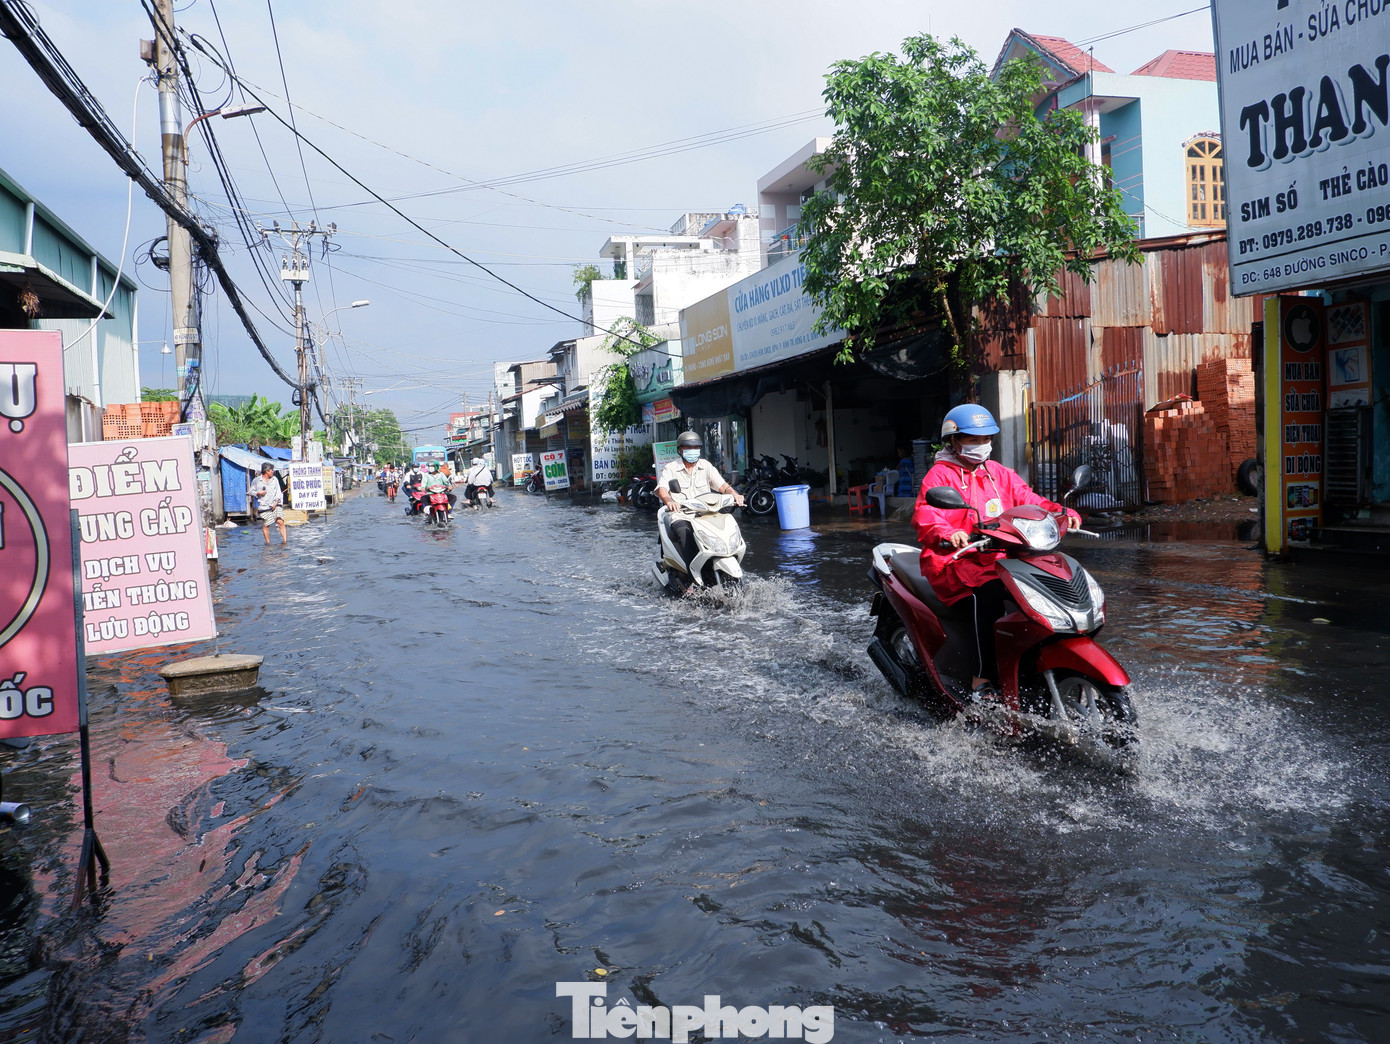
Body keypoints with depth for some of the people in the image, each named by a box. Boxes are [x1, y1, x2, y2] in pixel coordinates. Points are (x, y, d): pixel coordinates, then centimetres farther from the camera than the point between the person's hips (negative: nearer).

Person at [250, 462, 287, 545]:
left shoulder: (274, 479, 11)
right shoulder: (256, 480, 4)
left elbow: (278, 492, 9)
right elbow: (251, 491, 10)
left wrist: (276, 502, -5)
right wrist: (258, 493, -11)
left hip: (275, 505, 1)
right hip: (264, 506, -1)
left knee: (280, 521, -14)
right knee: (265, 525, 1)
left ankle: (285, 540, -13)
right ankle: (268, 542, 15)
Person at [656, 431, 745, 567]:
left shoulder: (706, 466, 15)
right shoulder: (671, 468, 5)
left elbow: (722, 484, 3)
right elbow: (661, 489, -12)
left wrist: (735, 494, -20)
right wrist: (669, 501, -36)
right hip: (680, 516, -3)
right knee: (684, 533, -35)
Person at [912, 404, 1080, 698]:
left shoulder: (999, 474, 20)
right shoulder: (940, 475, 0)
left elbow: (1029, 501, 11)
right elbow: (924, 517, -17)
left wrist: (1063, 513, -9)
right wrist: (948, 534, -38)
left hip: (998, 559, 6)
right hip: (954, 560, -6)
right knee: (988, 589, -35)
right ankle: (983, 676, -33)